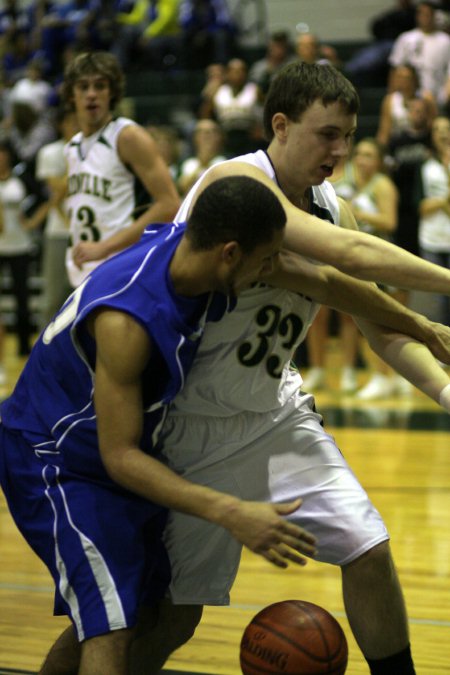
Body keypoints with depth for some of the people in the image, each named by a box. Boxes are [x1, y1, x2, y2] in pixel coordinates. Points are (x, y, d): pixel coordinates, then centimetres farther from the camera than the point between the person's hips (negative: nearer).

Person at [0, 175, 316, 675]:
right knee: (109, 630, -18)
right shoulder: (125, 317, -36)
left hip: (129, 450, 9)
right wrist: (231, 515, -38)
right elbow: (120, 457, -31)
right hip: (56, 462, -9)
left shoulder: (185, 244, -13)